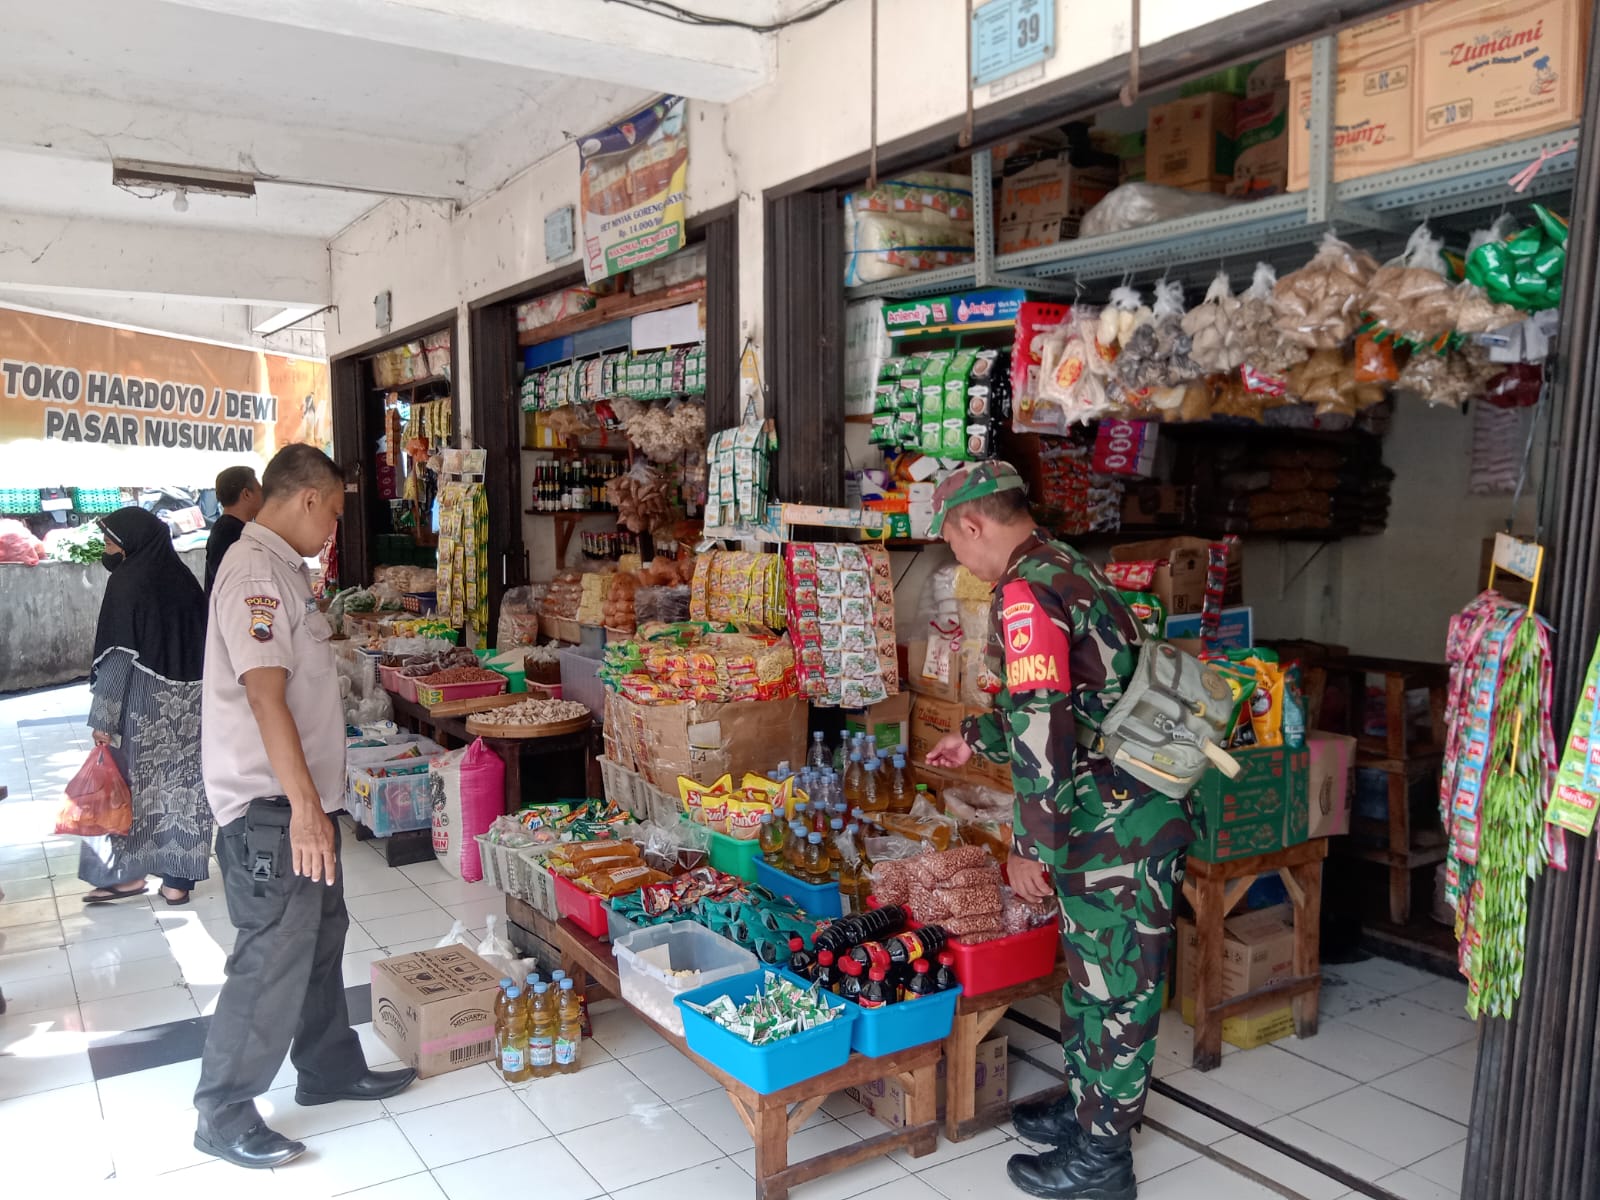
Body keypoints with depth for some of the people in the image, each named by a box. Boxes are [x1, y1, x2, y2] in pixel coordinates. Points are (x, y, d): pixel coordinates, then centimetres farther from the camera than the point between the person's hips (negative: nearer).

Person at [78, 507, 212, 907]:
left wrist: (103, 718, -9)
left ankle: (127, 873, 19)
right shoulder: (183, 579, 4)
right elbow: (205, 646, 8)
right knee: (183, 785, 8)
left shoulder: (127, 583, -12)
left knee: (127, 784, 10)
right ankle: (178, 880, 14)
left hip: (143, 706, -5)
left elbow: (116, 657, -13)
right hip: (189, 705, 5)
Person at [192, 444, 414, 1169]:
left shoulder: (282, 568, 14)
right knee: (273, 957, -2)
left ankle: (328, 1068, 34)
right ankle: (223, 1116, 13)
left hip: (301, 794, 10)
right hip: (273, 806, -10)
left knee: (320, 934, 19)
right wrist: (304, 806, -28)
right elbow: (264, 695, -26)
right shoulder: (256, 571, -19)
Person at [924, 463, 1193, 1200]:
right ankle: (1088, 1106, 38)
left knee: (1114, 986, 5)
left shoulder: (1026, 593, -19)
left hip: (1117, 825, -10)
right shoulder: (1069, 570, 13)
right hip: (1127, 809, 10)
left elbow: (1043, 731, -25)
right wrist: (975, 740, 32)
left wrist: (1032, 846, -17)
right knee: (1091, 971, 22)